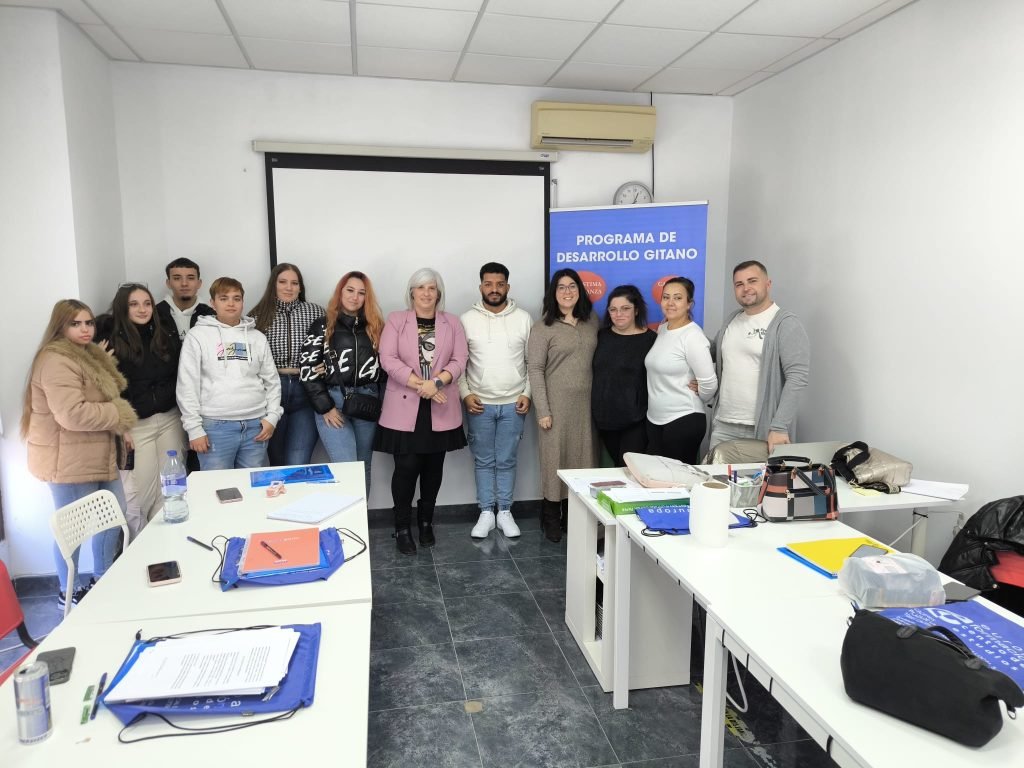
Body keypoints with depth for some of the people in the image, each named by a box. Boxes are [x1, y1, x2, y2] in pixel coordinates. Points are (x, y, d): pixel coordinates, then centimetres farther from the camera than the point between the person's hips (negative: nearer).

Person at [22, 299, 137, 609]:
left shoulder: (90, 356, 15)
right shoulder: (56, 361, -18)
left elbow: (105, 398, 26)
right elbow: (72, 414, -28)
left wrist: (118, 422, 7)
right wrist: (119, 416, -15)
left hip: (99, 456, 10)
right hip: (69, 461, -10)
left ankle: (102, 580, 32)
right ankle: (68, 593, 20)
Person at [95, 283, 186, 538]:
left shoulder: (167, 336, 7)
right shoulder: (110, 341, -5)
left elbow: (180, 378, 10)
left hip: (170, 420, 4)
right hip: (135, 425, -4)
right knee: (140, 492, 1)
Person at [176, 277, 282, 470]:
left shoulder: (257, 337, 11)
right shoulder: (197, 336, 2)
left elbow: (272, 381, 13)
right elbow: (187, 385, -2)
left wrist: (272, 416, 2)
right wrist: (194, 428, -7)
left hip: (255, 425, 3)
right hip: (215, 426, -3)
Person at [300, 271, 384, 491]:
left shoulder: (375, 326, 12)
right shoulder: (322, 325, 2)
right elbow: (307, 369, -3)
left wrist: (379, 400, 1)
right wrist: (325, 407, -9)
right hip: (333, 401, -3)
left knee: (363, 469, 9)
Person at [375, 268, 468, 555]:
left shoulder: (452, 323, 9)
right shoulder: (396, 320, 3)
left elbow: (459, 360, 0)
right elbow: (388, 359, -8)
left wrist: (436, 382, -17)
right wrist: (419, 384, -18)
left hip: (440, 409, 2)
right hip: (404, 409, -2)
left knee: (433, 467, 10)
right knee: (406, 467, -4)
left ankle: (426, 521, 27)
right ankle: (402, 527, 12)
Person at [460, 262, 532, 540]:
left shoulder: (523, 318, 0)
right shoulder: (467, 319, -1)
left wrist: (528, 393, -3)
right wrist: (465, 394, -7)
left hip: (513, 404, 0)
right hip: (479, 404, 0)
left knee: (507, 461, 8)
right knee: (483, 461, 9)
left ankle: (505, 512, 21)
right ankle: (486, 513, 19)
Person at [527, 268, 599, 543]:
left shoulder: (591, 321, 8)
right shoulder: (543, 327, -5)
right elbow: (534, 369, -8)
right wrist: (542, 410, -12)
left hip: (587, 402, 4)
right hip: (557, 403, -4)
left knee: (583, 456, 8)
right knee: (556, 457, 3)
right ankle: (551, 518, 18)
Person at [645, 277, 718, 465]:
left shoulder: (692, 336, -16)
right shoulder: (662, 328, 7)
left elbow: (709, 384, -18)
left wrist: (694, 401, -1)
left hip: (684, 420, -7)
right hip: (654, 419, 7)